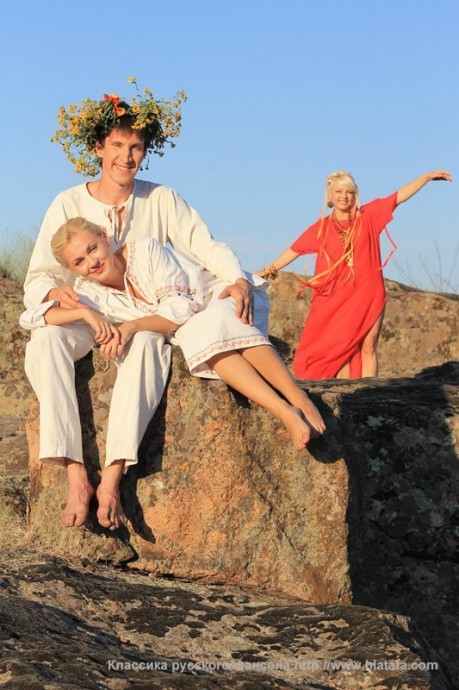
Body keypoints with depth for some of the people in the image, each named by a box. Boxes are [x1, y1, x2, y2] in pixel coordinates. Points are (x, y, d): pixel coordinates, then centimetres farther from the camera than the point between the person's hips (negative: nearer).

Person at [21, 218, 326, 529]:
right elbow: (29, 316, -15)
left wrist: (132, 326, -36)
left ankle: (301, 400, -40)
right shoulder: (91, 294, -7)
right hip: (190, 330, 3)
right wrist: (83, 312, -31)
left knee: (210, 326, -38)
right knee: (197, 335, -34)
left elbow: (180, 308, -21)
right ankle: (285, 413, -43)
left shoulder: (146, 250, -18)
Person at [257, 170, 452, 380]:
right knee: (342, 348, -2)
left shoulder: (369, 215, 5)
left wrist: (428, 176, 0)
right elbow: (294, 250, 13)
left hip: (368, 295, 0)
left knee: (368, 348, -1)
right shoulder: (320, 228, 7)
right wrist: (270, 270, 12)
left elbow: (400, 195, 3)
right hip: (337, 298, 1)